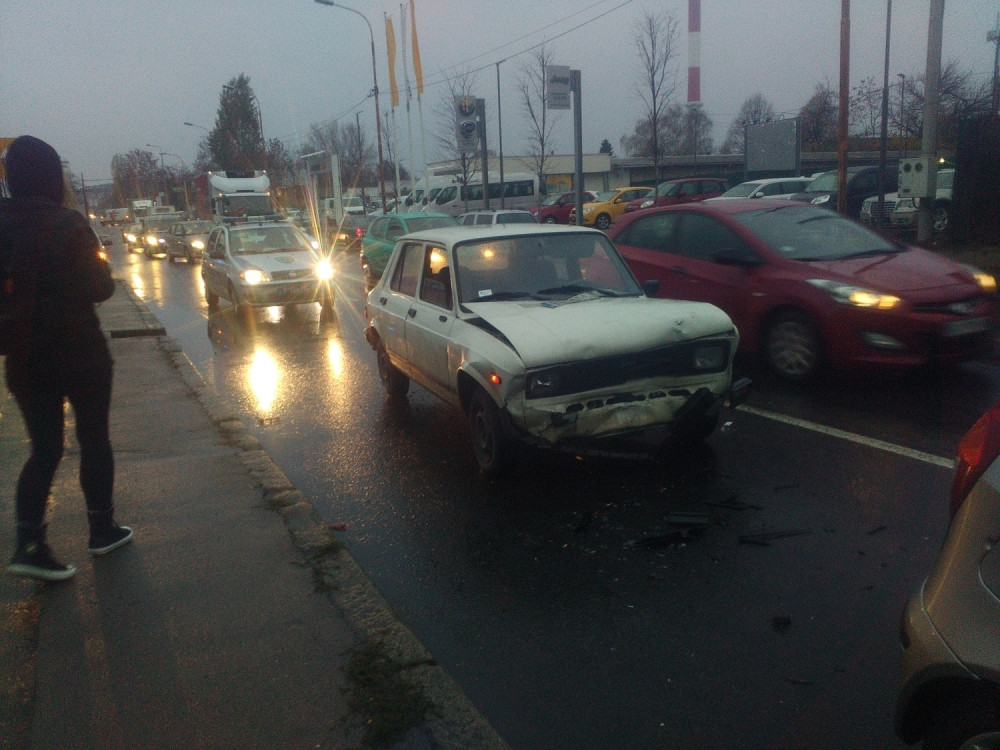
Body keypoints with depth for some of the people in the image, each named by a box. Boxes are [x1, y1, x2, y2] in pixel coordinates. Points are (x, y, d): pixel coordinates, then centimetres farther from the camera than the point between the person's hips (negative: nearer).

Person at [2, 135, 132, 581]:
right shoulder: (67, 223, -15)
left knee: (44, 449, 11)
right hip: (79, 354, -4)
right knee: (94, 441, 12)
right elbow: (97, 287, -13)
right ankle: (102, 531, 24)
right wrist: (104, 274, 7)